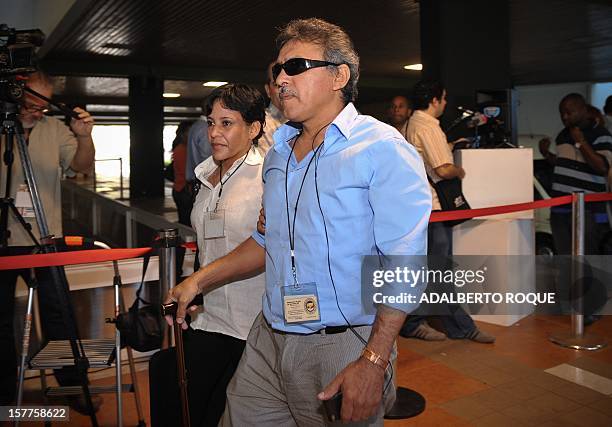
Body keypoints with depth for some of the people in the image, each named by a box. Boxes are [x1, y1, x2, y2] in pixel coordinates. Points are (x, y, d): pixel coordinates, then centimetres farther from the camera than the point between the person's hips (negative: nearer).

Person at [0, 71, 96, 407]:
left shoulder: (56, 129, 3)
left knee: (56, 316, 5)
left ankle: (72, 386, 17)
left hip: (43, 240, 1)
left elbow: (81, 165, -6)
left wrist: (84, 137, -28)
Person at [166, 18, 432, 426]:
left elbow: (404, 263, -18)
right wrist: (199, 281, 12)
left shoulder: (383, 150, -12)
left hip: (343, 347, -6)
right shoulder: (279, 153, 11)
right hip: (267, 343, 7)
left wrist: (373, 362, -24)